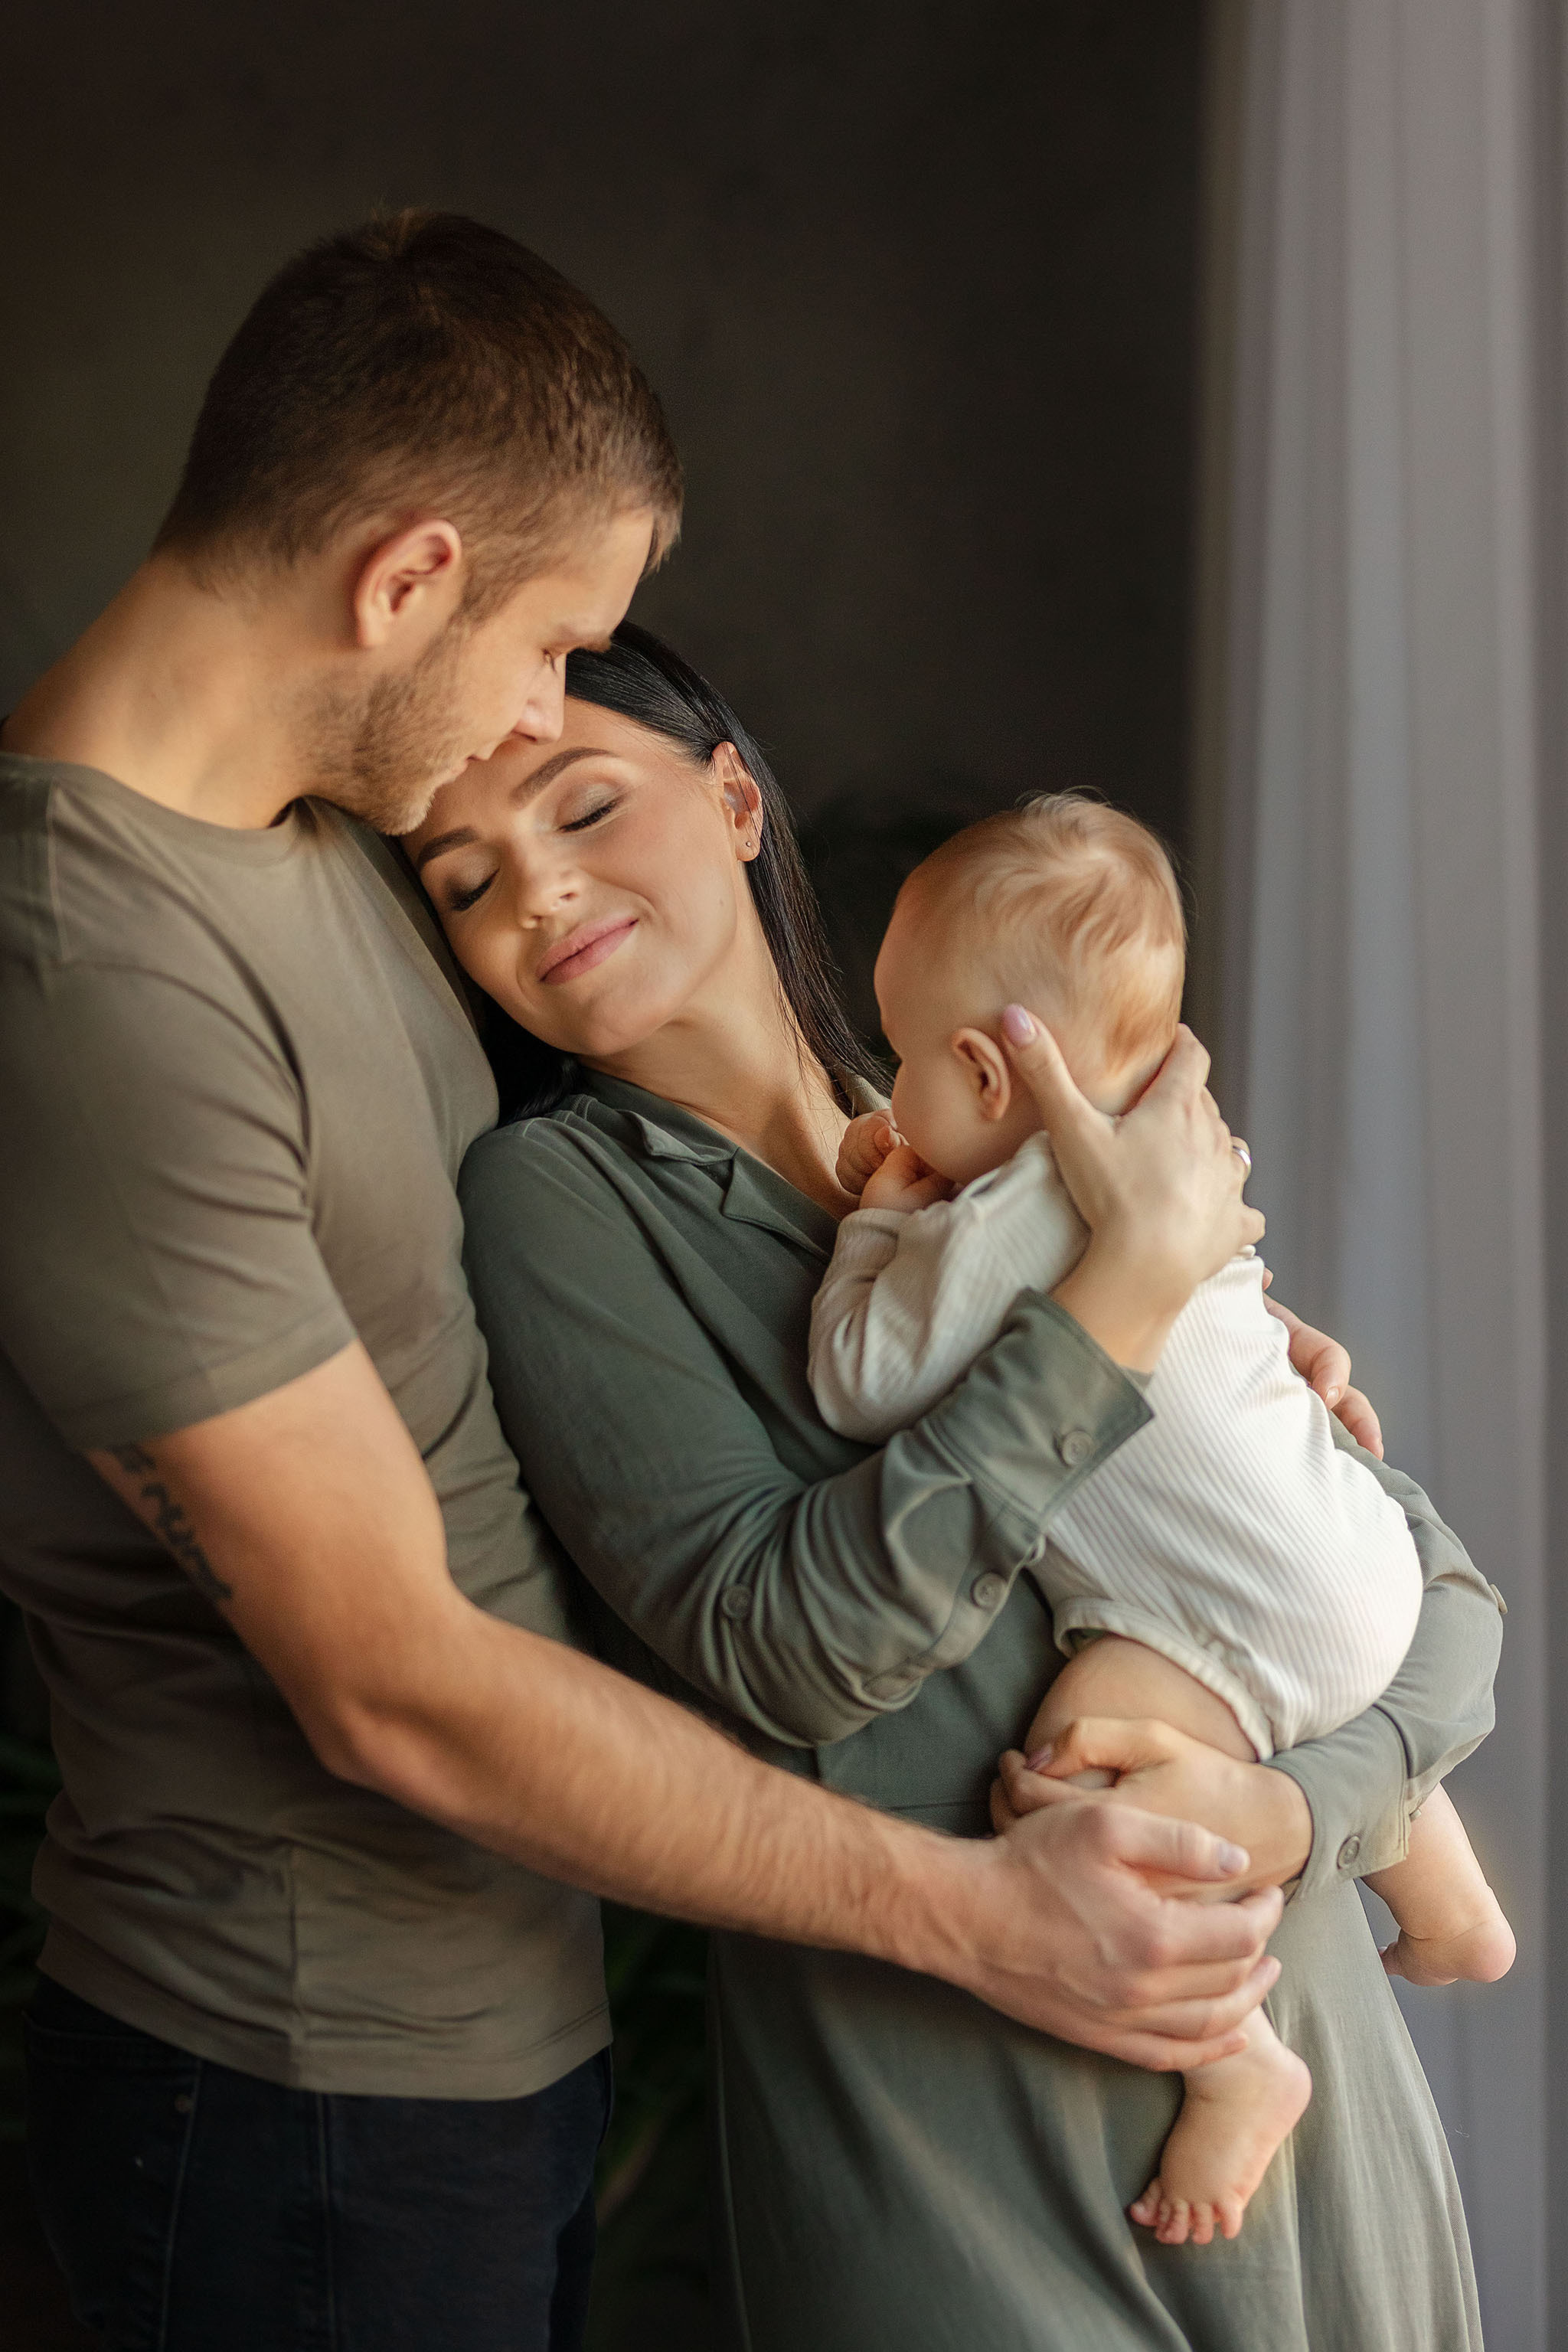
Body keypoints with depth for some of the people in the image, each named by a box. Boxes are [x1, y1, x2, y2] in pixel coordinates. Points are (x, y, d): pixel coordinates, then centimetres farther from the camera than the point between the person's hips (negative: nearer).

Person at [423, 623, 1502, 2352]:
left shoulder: (1002, 1170, 5)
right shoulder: (556, 1195, -5)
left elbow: (1438, 1588, 6)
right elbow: (776, 1649, -19)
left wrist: (1284, 1808, -13)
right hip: (943, 2153, -4)